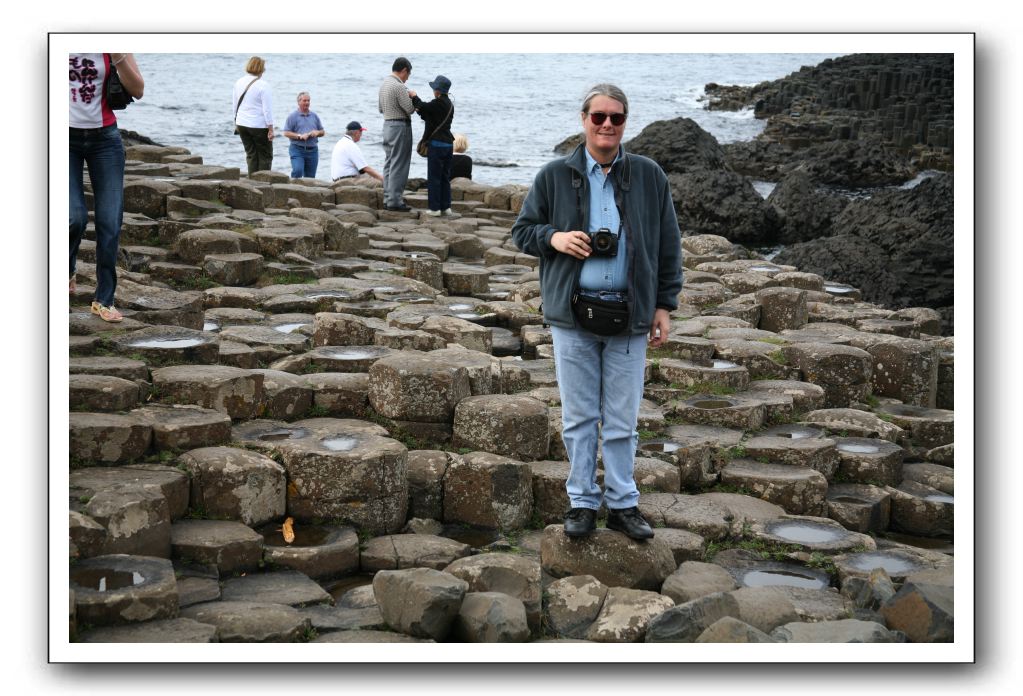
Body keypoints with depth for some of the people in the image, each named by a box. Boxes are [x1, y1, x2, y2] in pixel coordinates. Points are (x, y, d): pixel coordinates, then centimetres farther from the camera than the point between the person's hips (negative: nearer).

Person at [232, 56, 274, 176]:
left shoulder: (239, 82, 6)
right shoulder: (263, 85, -14)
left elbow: (234, 105, 14)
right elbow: (267, 109, -14)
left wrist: (236, 123, 24)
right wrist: (271, 129, -10)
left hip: (242, 124, 6)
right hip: (259, 125, -6)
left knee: (251, 155, 12)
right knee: (265, 156, 4)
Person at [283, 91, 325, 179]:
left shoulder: (314, 116, 15)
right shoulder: (293, 116, 1)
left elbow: (323, 132, 19)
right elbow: (286, 133, -4)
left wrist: (317, 132, -4)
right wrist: (300, 136, -16)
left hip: (312, 149, 4)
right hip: (297, 149, -4)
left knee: (310, 176, 3)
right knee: (297, 171, -22)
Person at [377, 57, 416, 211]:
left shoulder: (384, 84, 10)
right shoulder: (399, 86, -18)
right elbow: (410, 109, -18)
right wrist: (413, 97, 1)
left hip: (387, 124, 9)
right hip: (400, 126, -9)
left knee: (389, 164, 14)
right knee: (398, 166, -5)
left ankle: (388, 198, 17)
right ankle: (394, 201, -5)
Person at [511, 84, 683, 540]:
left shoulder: (649, 177, 5)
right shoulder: (554, 176, 3)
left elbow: (668, 246, 9)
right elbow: (522, 229, 10)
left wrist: (665, 305, 5)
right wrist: (553, 237, -11)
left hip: (629, 316, 0)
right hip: (573, 315, 0)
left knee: (622, 421, 6)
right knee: (579, 417, 7)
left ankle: (622, 504, 17)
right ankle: (582, 503, 17)